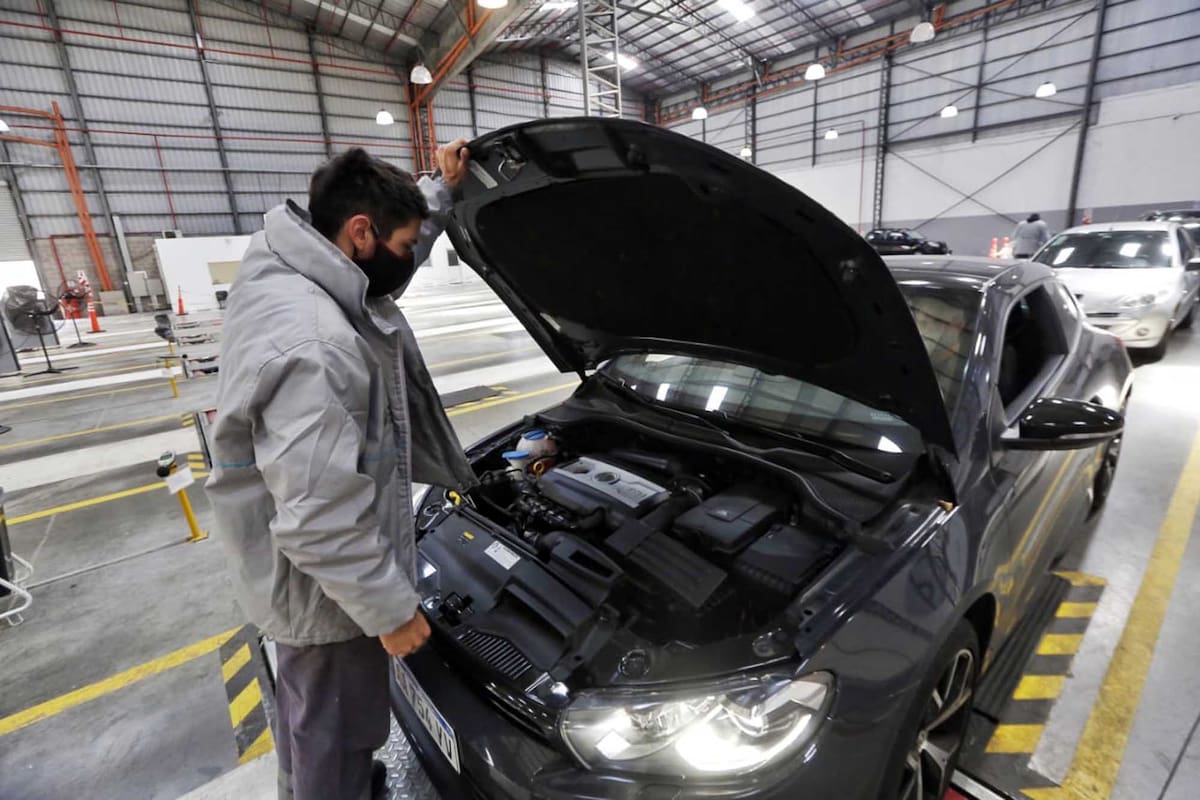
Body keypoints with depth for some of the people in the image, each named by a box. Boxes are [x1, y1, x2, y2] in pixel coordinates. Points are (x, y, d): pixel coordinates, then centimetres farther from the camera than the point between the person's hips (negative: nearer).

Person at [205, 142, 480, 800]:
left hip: (297, 574, 10)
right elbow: (320, 518, -34)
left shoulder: (283, 271, -2)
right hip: (324, 590, -10)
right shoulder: (312, 347, -35)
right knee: (336, 731, 17)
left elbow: (386, 270, 16)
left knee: (307, 711, 33)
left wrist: (442, 188, 13)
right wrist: (390, 607, -22)